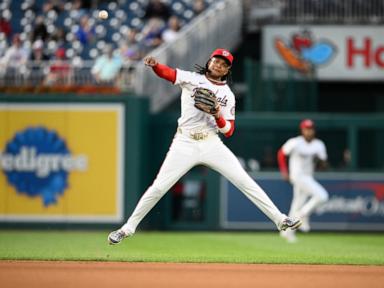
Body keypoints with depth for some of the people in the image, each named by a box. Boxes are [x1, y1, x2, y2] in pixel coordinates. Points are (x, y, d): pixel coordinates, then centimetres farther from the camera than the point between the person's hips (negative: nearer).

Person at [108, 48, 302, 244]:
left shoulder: (227, 94, 8)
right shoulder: (191, 79, 2)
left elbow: (228, 131, 4)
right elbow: (168, 73, -15)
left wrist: (218, 116, -17)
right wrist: (154, 65, -37)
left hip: (212, 145, 2)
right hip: (185, 144, -2)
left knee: (245, 182, -4)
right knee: (159, 187, -4)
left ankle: (280, 220, 1)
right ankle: (128, 228, 9)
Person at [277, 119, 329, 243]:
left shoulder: (319, 145, 2)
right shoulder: (295, 143, -12)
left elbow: (323, 164, 5)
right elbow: (281, 153, 1)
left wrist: (319, 159, -18)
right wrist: (284, 171, -3)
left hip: (309, 177, 7)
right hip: (298, 175, -7)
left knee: (298, 205, 15)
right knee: (321, 196, -21)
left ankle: (287, 231, 27)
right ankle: (303, 215, -3)